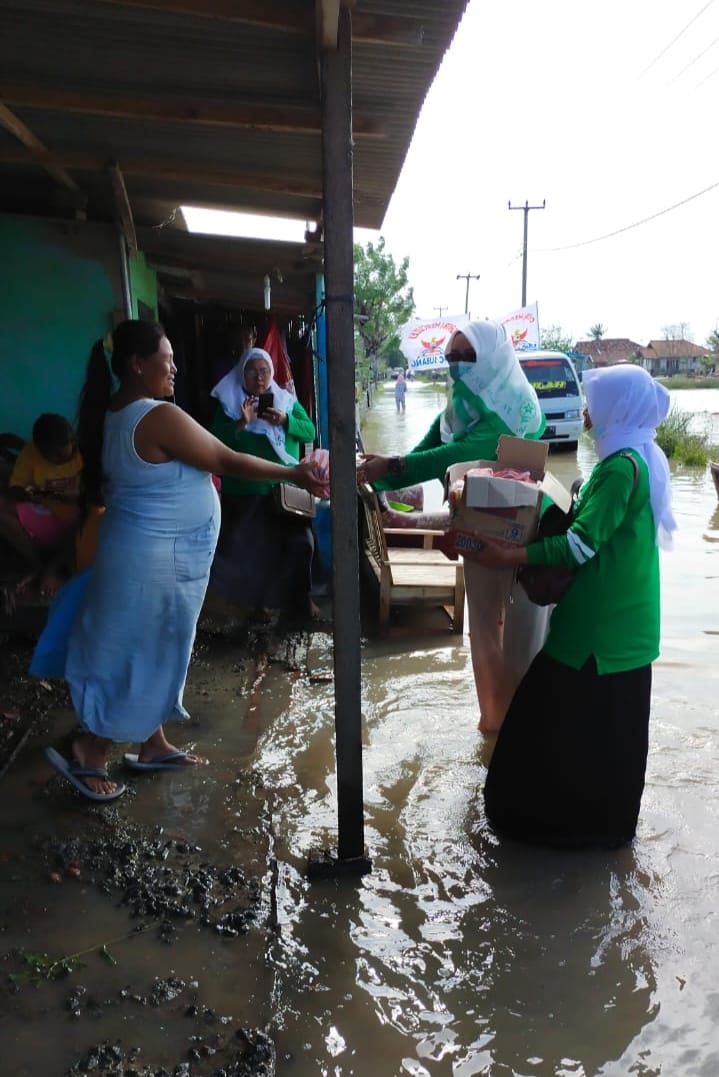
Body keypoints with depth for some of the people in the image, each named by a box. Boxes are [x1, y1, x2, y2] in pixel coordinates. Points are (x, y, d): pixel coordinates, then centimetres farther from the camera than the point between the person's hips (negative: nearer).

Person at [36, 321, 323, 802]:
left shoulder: (114, 412, 6)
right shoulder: (159, 417, -23)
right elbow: (229, 461, -19)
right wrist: (293, 473, -9)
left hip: (149, 553, 10)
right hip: (157, 559, -10)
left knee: (152, 654, 18)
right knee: (138, 656, 4)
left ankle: (154, 745, 32)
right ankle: (89, 754, 19)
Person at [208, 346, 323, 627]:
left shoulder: (286, 400, 8)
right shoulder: (229, 405, -1)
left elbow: (310, 432, 2)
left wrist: (285, 421, -16)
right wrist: (242, 423, -24)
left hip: (286, 488, 2)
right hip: (246, 491, -2)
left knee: (300, 542, 1)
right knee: (254, 547, 7)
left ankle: (299, 599, 19)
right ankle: (260, 600, 25)